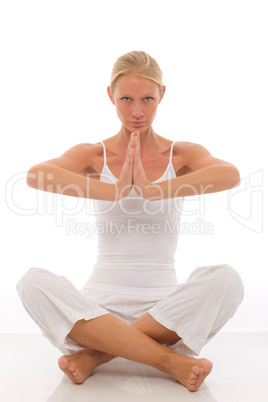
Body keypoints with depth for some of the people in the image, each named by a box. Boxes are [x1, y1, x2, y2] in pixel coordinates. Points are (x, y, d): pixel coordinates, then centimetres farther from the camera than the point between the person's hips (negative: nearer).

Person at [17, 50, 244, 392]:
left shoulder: (183, 155, 2)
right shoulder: (92, 156, 3)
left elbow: (230, 175, -21)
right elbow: (36, 175, -18)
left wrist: (151, 190, -28)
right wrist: (116, 191, -28)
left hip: (164, 303, 0)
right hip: (101, 300, 1)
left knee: (225, 279, -28)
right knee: (33, 282, -27)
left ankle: (96, 353, -21)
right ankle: (169, 360, -25)